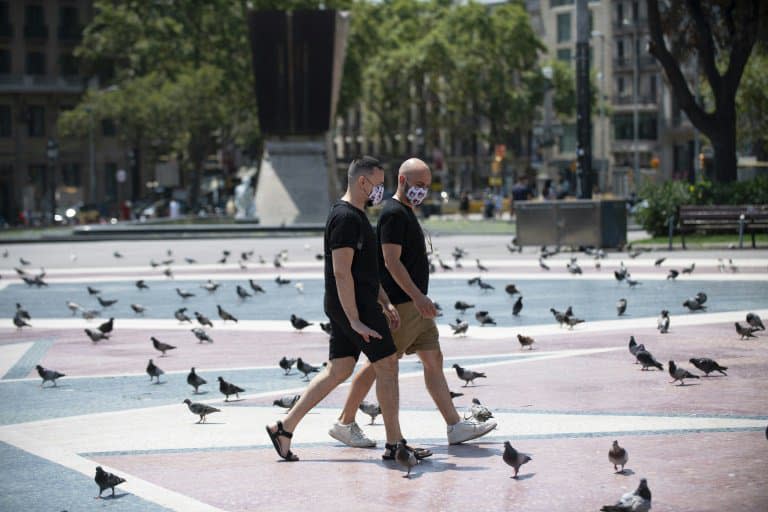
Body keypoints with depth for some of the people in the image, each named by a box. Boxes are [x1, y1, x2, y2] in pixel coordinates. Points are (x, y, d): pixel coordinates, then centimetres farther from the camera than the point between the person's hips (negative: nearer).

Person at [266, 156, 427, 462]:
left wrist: (385, 303, 21)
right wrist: (355, 320, -23)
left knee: (338, 371, 9)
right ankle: (395, 445, 4)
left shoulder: (356, 216, 17)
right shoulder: (346, 218, -17)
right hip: (355, 307, -10)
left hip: (344, 307, 10)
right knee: (387, 366, -3)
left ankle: (284, 428, 9)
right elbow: (341, 272, -22)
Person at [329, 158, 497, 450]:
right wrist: (417, 296, -26)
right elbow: (391, 262, -22)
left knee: (433, 360, 7)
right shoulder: (394, 214, -14)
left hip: (415, 305, 10)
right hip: (400, 305, -10)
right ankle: (345, 423, 6)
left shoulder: (406, 213, 17)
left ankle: (455, 426, 7)